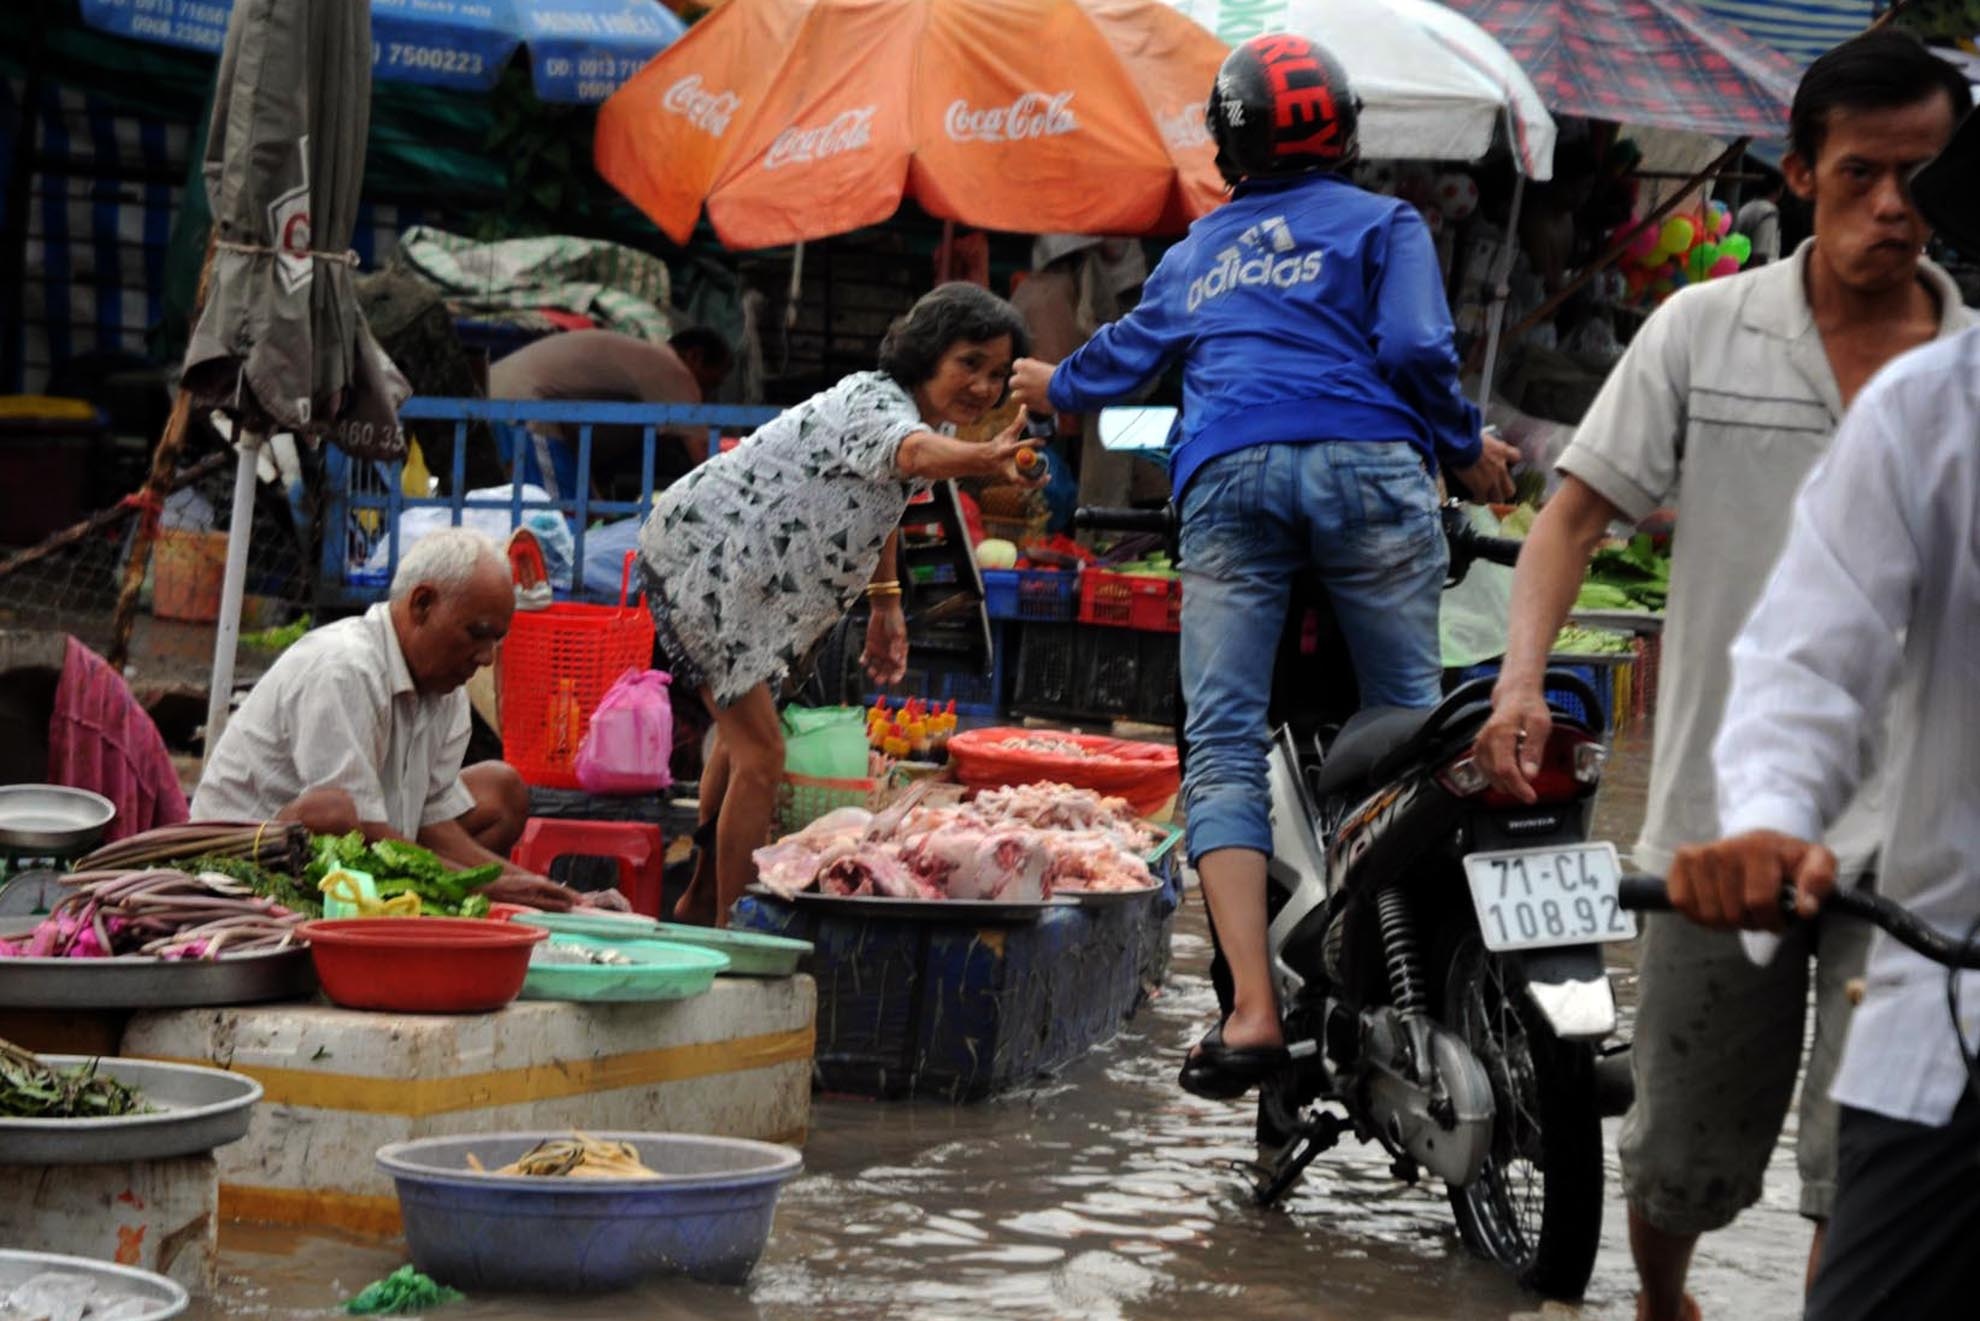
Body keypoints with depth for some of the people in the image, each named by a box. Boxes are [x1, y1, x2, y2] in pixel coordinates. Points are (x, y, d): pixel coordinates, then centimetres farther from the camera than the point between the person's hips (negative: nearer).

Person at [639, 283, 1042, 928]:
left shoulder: (898, 406, 3)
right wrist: (985, 459, -72)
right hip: (701, 555, -11)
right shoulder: (875, 403, -27)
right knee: (760, 753, -17)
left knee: (745, 732, 26)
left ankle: (700, 907, 43)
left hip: (744, 576, 11)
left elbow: (882, 500, 24)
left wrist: (885, 602, 22)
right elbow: (915, 451, -53)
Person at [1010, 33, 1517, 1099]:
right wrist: (1466, 449, 15)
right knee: (1406, 724, 3)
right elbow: (1413, 350, 0)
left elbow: (1125, 351, 44)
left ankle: (1252, 1005, -18)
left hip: (1226, 483, 2)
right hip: (1363, 466, -2)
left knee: (1223, 746, -5)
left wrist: (1056, 388, 65)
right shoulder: (1379, 224, 17)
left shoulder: (1198, 252, 29)